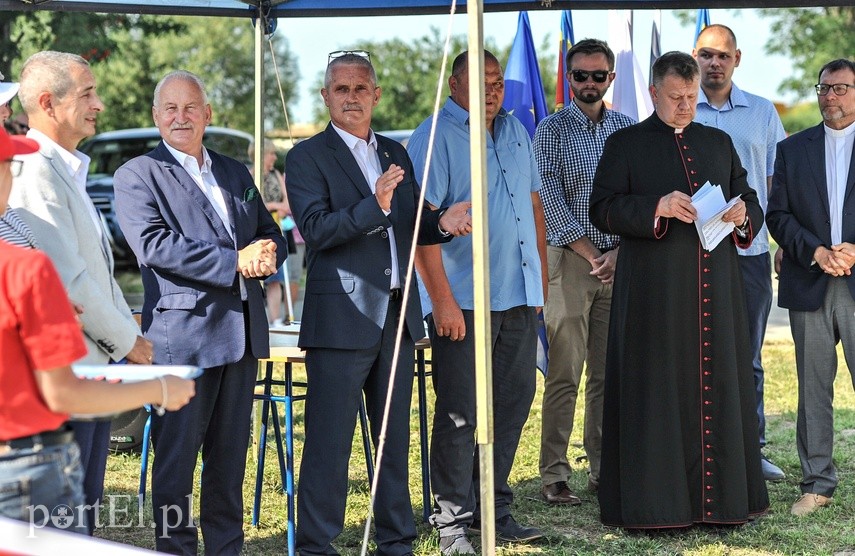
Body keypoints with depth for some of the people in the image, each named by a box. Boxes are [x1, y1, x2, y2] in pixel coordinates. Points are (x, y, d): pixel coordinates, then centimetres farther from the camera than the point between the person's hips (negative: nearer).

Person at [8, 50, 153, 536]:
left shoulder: (71, 170, 17)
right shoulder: (35, 172, -16)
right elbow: (67, 279, -20)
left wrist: (130, 332, 11)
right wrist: (127, 341, -9)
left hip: (94, 365, 10)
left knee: (84, 507, 14)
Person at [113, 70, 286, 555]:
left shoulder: (236, 173, 19)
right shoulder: (137, 175, -1)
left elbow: (273, 235, 19)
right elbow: (153, 245, -15)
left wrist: (266, 255, -7)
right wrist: (236, 261, -18)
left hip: (242, 331, 6)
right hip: (182, 334, -6)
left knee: (231, 452, 11)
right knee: (177, 454, -2)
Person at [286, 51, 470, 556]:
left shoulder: (395, 153, 16)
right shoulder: (309, 156, -3)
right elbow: (316, 229, -16)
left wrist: (442, 223, -3)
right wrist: (375, 205, -28)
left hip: (397, 315, 6)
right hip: (342, 318, -6)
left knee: (396, 436, 13)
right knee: (329, 440, -4)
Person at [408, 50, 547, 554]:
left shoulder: (515, 131, 14)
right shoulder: (435, 137, -7)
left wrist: (542, 276, 16)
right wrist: (442, 300, -19)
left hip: (519, 297, 7)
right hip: (463, 300, -7)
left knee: (513, 401, 10)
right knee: (461, 412, -2)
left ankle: (494, 508, 21)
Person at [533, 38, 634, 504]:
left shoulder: (626, 129, 11)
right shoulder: (552, 131, 0)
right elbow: (551, 203, -7)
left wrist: (619, 253, -6)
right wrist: (592, 256, -11)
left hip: (619, 261, 4)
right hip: (570, 260, -4)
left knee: (608, 373, 5)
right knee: (564, 375, -6)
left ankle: (603, 468, 11)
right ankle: (554, 476, -3)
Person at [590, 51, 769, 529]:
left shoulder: (719, 143, 17)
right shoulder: (626, 144, 5)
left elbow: (750, 200, 20)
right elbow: (603, 208, -4)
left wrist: (743, 215, -4)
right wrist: (658, 207, -18)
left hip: (715, 288, 4)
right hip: (654, 291, -4)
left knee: (719, 386, 3)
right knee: (656, 392, -3)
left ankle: (720, 495, 10)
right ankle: (653, 502, 1)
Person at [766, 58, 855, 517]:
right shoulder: (792, 149, 12)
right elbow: (777, 214, 6)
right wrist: (816, 251, -9)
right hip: (809, 286, 2)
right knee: (813, 388, 6)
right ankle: (817, 483, 13)